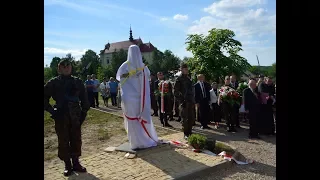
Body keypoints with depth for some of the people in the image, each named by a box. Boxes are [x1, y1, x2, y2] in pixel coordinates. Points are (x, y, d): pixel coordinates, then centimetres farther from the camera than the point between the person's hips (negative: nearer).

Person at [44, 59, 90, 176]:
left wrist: (84, 111, 3)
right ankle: (67, 165, 19)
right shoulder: (53, 83, -1)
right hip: (61, 117, -2)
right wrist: (52, 110, -5)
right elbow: (45, 98, 3)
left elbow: (84, 98, 9)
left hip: (75, 117, 2)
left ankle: (76, 163, 23)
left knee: (76, 140, 8)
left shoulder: (77, 82, 5)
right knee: (63, 141, 6)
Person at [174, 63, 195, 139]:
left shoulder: (188, 78, 14)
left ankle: (190, 132, 25)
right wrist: (181, 101, -15)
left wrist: (193, 100, 13)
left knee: (191, 118, 11)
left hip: (191, 102, 7)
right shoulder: (179, 79, -7)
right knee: (185, 119, 1)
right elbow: (176, 92, -11)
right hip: (184, 103, -7)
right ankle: (186, 134, 13)